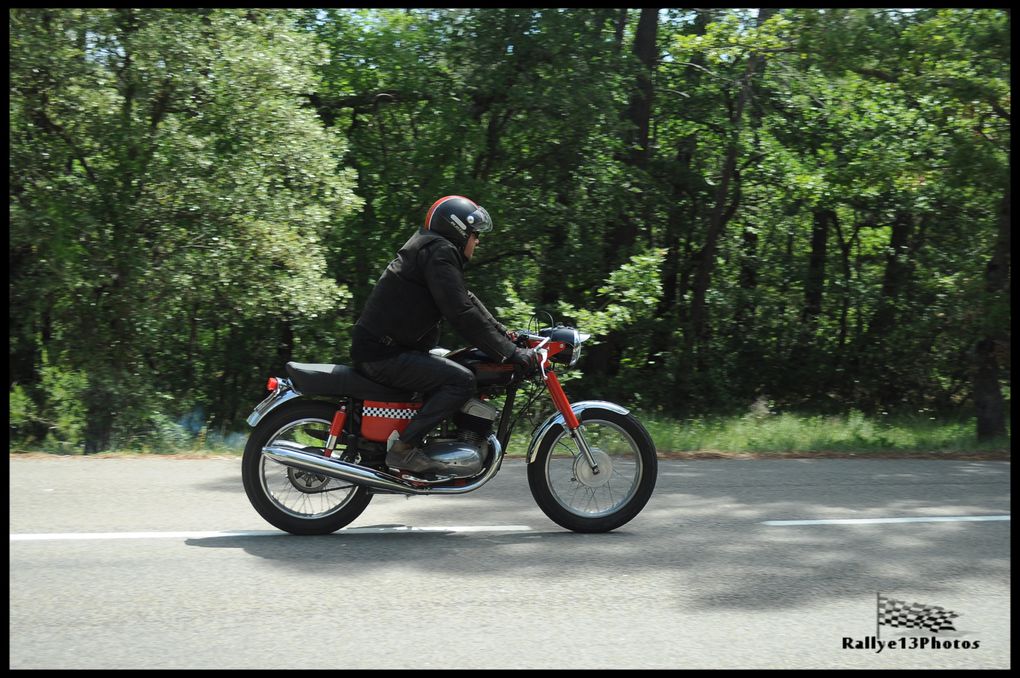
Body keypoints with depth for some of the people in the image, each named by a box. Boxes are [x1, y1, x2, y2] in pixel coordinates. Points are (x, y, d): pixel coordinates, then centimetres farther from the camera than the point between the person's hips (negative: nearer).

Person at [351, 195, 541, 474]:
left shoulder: (431, 248, 20)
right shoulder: (439, 253, -13)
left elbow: (466, 299, 23)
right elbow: (461, 314, -21)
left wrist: (505, 333, 14)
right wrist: (512, 353, -21)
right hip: (383, 355, -11)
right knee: (461, 381, -19)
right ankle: (403, 448, -19)